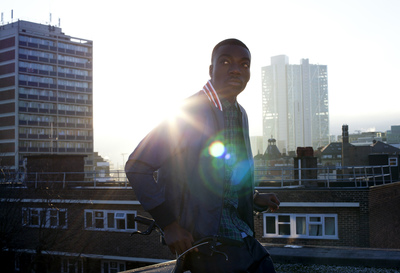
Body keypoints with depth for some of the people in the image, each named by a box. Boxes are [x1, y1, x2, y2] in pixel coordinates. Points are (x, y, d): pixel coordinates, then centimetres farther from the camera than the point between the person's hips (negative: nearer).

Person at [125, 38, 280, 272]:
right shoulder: (187, 112, -11)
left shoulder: (240, 115, 14)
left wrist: (255, 199, 9)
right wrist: (169, 224, -17)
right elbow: (137, 168, -12)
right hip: (204, 242, -8)